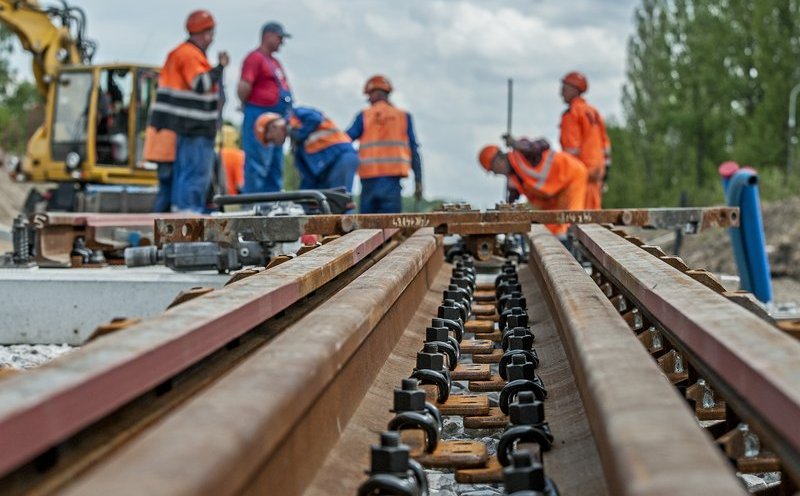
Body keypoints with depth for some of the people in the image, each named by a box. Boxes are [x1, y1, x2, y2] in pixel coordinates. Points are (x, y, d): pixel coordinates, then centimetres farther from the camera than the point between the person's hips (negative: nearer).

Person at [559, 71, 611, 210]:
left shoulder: (572, 113, -8)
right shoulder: (594, 112, 18)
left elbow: (572, 147, -15)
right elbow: (605, 142, 19)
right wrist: (605, 167, 22)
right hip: (597, 167, 8)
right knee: (594, 208, 10)